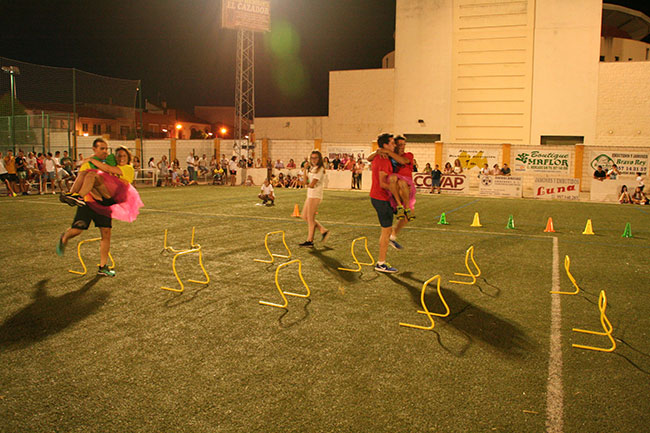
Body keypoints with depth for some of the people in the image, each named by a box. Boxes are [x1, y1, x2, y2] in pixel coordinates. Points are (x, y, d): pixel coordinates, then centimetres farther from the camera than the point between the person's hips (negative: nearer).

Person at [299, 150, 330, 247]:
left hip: (315, 195, -10)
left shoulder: (320, 169, -12)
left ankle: (310, 241, 5)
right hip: (310, 195, 10)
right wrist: (305, 170, -3)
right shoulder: (311, 168, 15)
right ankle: (323, 231, 17)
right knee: (304, 216, 12)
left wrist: (308, 185, 4)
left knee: (310, 218, -3)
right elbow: (306, 181, 5)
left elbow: (312, 184, -18)